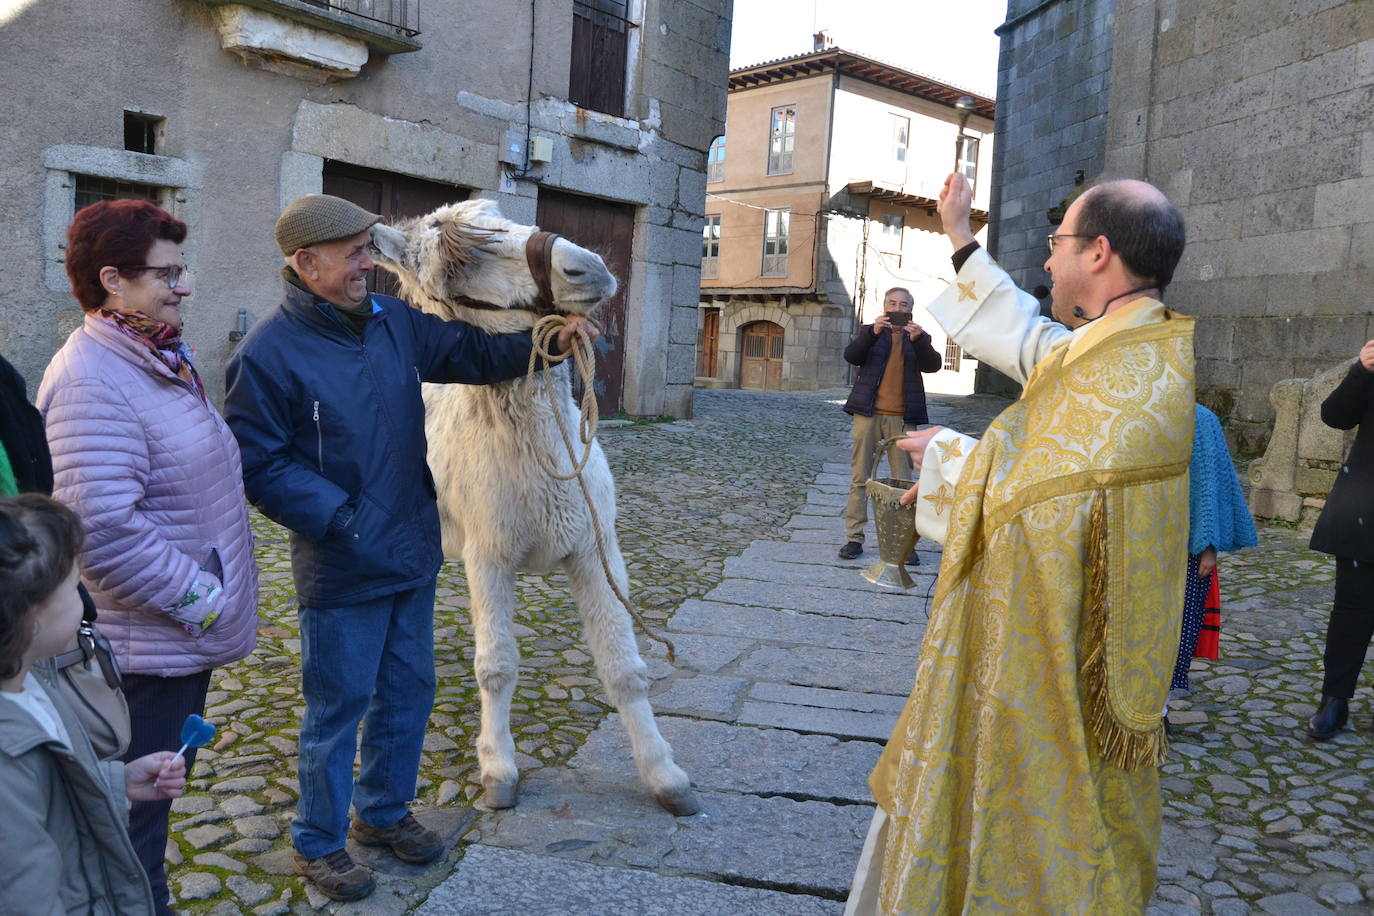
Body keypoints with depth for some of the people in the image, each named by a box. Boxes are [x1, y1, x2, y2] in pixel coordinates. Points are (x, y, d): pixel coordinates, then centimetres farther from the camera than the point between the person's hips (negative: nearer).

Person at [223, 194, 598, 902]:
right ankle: (318, 841, 30)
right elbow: (258, 466, -15)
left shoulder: (394, 320, 4)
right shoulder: (269, 353, -15)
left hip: (415, 551, 7)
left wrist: (548, 341, -5)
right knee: (338, 705, 8)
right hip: (342, 569, -7)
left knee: (409, 691, 19)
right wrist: (338, 518, -22)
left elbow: (470, 352, 10)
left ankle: (384, 811, 40)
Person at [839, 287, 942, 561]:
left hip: (902, 418, 0)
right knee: (860, 477, 2)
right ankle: (854, 537, 7)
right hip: (868, 413, 0)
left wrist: (918, 340, -20)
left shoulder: (919, 338, 13)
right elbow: (851, 356, -5)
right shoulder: (870, 332, 12)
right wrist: (873, 332, -21)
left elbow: (933, 365, -3)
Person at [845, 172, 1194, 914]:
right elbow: (1025, 337, 18)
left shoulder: (1126, 376, -26)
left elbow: (1022, 500, -25)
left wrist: (942, 453, -6)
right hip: (1050, 638, 9)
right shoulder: (1127, 348, 3)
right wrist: (960, 240, 27)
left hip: (1053, 658, -9)